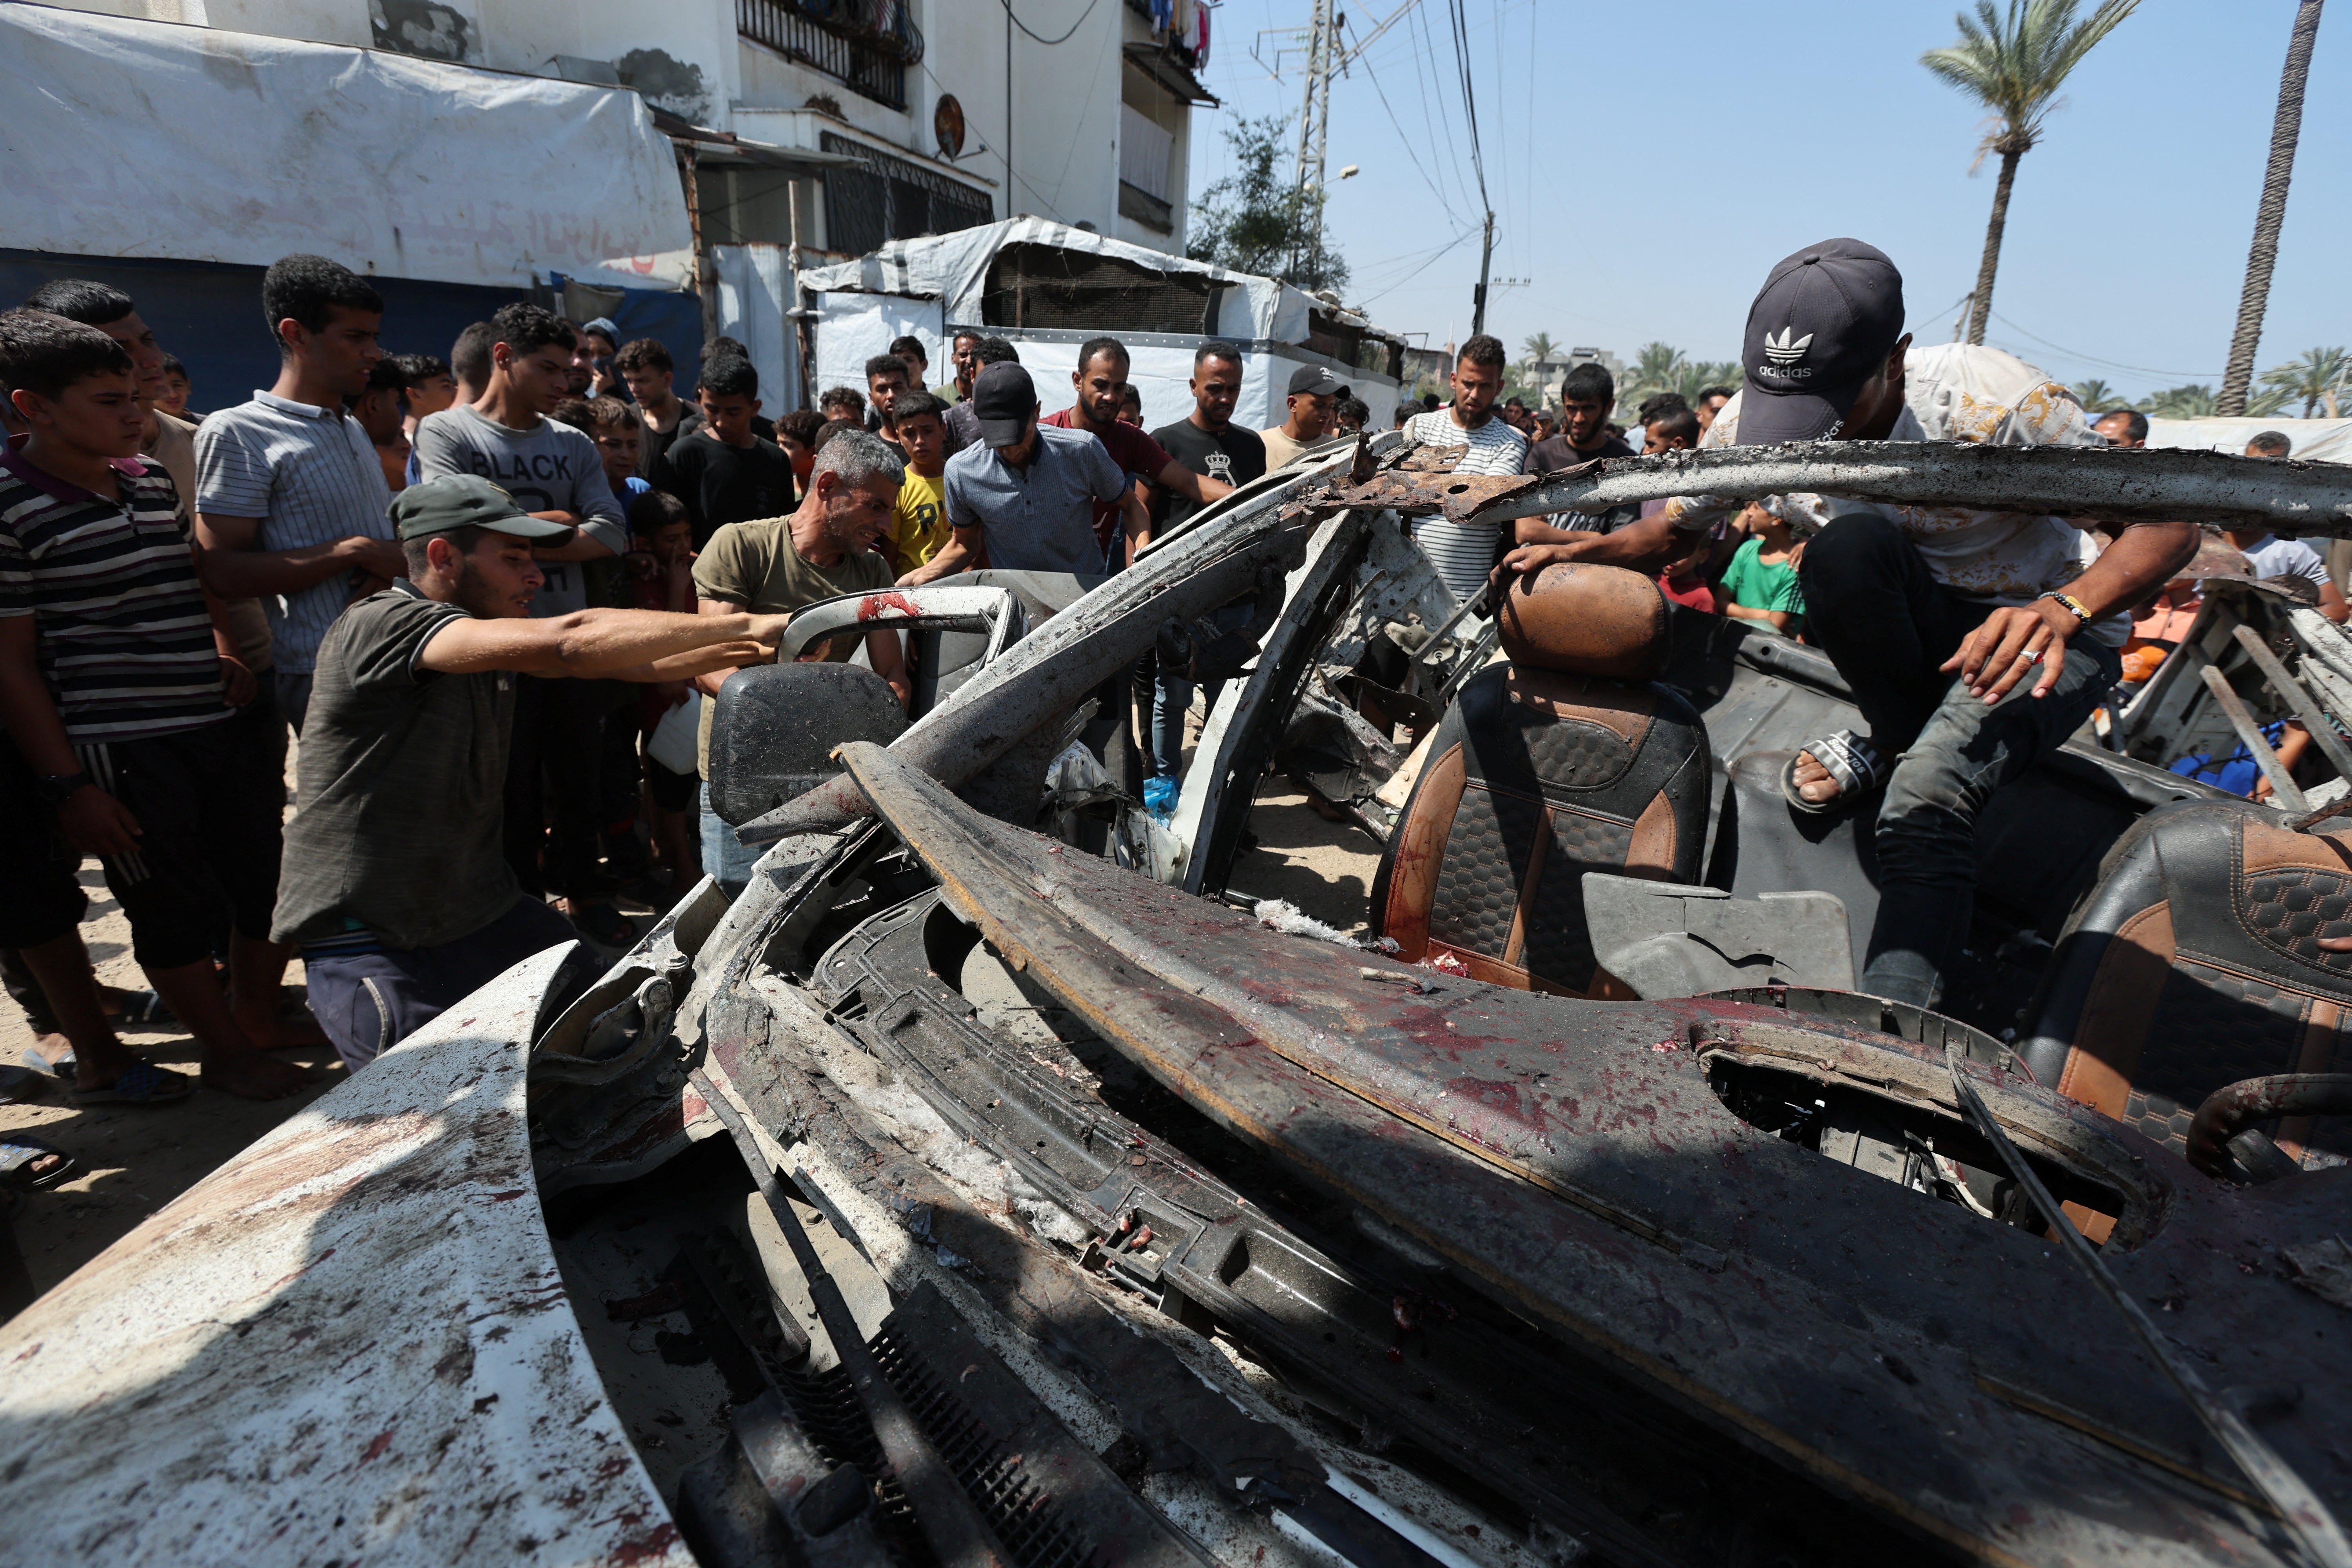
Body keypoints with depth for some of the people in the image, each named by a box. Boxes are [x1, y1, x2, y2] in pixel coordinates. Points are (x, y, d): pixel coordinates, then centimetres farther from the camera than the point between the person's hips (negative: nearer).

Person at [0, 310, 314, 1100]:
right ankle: (229, 1054, 24)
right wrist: (68, 784, -12)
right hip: (118, 745, -6)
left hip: (221, 724, 6)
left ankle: (263, 1023, 33)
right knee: (176, 912, 6)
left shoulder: (153, 477, 9)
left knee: (270, 885, 13)